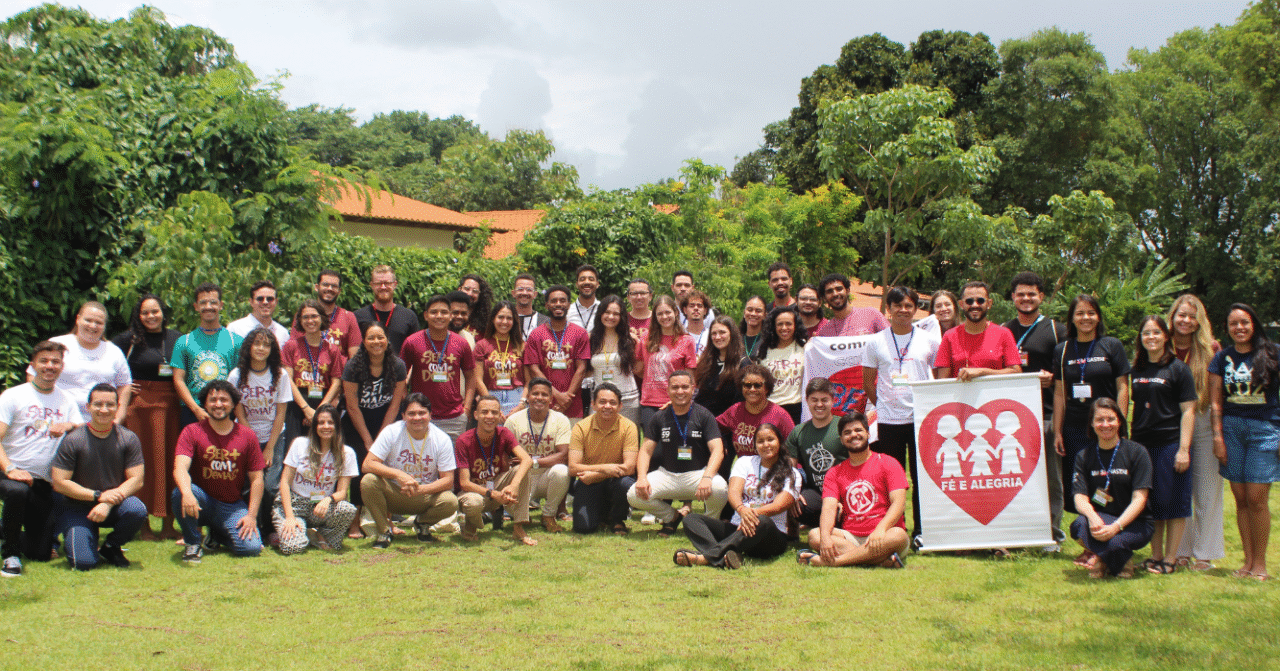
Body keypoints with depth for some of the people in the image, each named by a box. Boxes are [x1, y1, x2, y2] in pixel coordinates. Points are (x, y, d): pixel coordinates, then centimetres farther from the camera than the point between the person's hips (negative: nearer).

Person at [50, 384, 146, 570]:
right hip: (77, 508, -2)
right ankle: (71, 541, 18)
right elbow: (59, 483, -11)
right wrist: (98, 496, -19)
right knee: (84, 562, -21)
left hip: (114, 503, 2)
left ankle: (111, 546, 0)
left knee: (137, 510, -32)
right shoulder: (73, 440, -10)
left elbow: (136, 480, -7)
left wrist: (108, 504, -22)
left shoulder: (128, 439, -4)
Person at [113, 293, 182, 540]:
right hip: (139, 405, -2)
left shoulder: (177, 339, 9)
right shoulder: (128, 339, 2)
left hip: (171, 406, 2)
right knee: (143, 461, 1)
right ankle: (143, 526, 8)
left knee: (170, 460, 2)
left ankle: (168, 524, 9)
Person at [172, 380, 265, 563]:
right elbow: (180, 468, -20)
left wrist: (252, 515, -8)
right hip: (202, 502, -2)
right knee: (180, 494, -36)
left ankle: (218, 534, 17)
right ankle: (193, 542, -8)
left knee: (251, 548, -20)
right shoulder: (192, 432, -4)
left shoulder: (247, 435, 1)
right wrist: (187, 493, -41)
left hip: (233, 506, 2)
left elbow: (256, 478, 2)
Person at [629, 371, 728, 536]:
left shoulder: (704, 416, -2)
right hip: (667, 474, 3)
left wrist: (707, 477, -31)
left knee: (719, 488, -36)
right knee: (634, 495, -22)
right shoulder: (659, 418, 7)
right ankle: (672, 517, 8)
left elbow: (717, 450, -12)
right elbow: (646, 451, 5)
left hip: (698, 473, -3)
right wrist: (642, 477, -16)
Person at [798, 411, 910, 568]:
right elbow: (829, 508, -2)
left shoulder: (887, 463, 5)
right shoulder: (834, 473, 14)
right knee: (814, 535, -24)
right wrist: (825, 537, -24)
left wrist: (880, 529, -27)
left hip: (880, 537, -2)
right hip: (850, 538, 2)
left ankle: (827, 561, -38)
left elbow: (899, 503, -7)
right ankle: (883, 560, -35)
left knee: (898, 536, -36)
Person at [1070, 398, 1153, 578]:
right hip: (1099, 518, 2)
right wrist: (1093, 517, -29)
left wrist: (1115, 527, -26)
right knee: (1080, 524, -34)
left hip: (1133, 523, -2)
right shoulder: (1084, 456, 6)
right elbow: (1080, 497, -5)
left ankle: (1097, 556, 1)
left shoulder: (1136, 452, -2)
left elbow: (1139, 499, -10)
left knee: (1114, 542, -36)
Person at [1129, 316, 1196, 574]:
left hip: (1171, 443, -5)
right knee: (1151, 503, 8)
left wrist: (1183, 449, -13)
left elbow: (1188, 411, -6)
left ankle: (1169, 560, 6)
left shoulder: (1178, 369, -2)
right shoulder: (1136, 371, 12)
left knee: (1174, 503, 0)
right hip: (1142, 444, 5)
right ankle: (1155, 557, 17)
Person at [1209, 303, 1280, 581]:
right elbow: (1216, 401, 9)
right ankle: (1248, 561, 12)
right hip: (1231, 427, 2)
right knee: (1240, 498, 4)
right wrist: (1217, 435, 1)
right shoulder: (1222, 358, 9)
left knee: (1256, 498, -6)